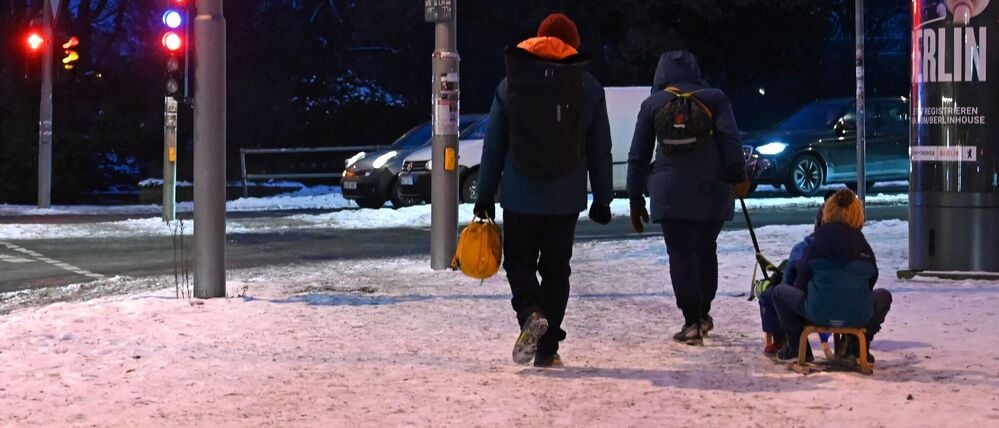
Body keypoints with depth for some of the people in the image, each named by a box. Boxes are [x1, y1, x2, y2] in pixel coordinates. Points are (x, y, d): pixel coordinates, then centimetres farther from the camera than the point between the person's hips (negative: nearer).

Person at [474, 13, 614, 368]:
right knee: (556, 268, 9)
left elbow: (493, 145, 2)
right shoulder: (589, 87, 1)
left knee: (518, 260, 13)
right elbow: (600, 151, 4)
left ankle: (531, 313, -16)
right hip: (566, 198, 1)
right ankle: (547, 349, 8)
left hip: (520, 196, 0)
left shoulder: (510, 84, 0)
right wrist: (602, 200, 11)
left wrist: (485, 195, 7)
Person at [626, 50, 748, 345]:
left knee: (680, 257, 2)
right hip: (713, 189, 2)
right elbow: (730, 139, -5)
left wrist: (635, 200, 13)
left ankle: (692, 322, -4)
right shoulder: (715, 98, 10)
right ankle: (703, 314, 29)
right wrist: (738, 176, -8)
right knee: (706, 251, 19)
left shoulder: (652, 104, 10)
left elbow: (638, 156, 9)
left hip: (671, 192, -2)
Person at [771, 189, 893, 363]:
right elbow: (871, 280, 13)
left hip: (819, 314, -2)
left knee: (780, 292, 22)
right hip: (859, 315, 2)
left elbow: (801, 283, 4)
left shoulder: (817, 243, 0)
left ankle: (796, 347, 20)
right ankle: (859, 347, 25)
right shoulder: (863, 245, 7)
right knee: (884, 296, 34)